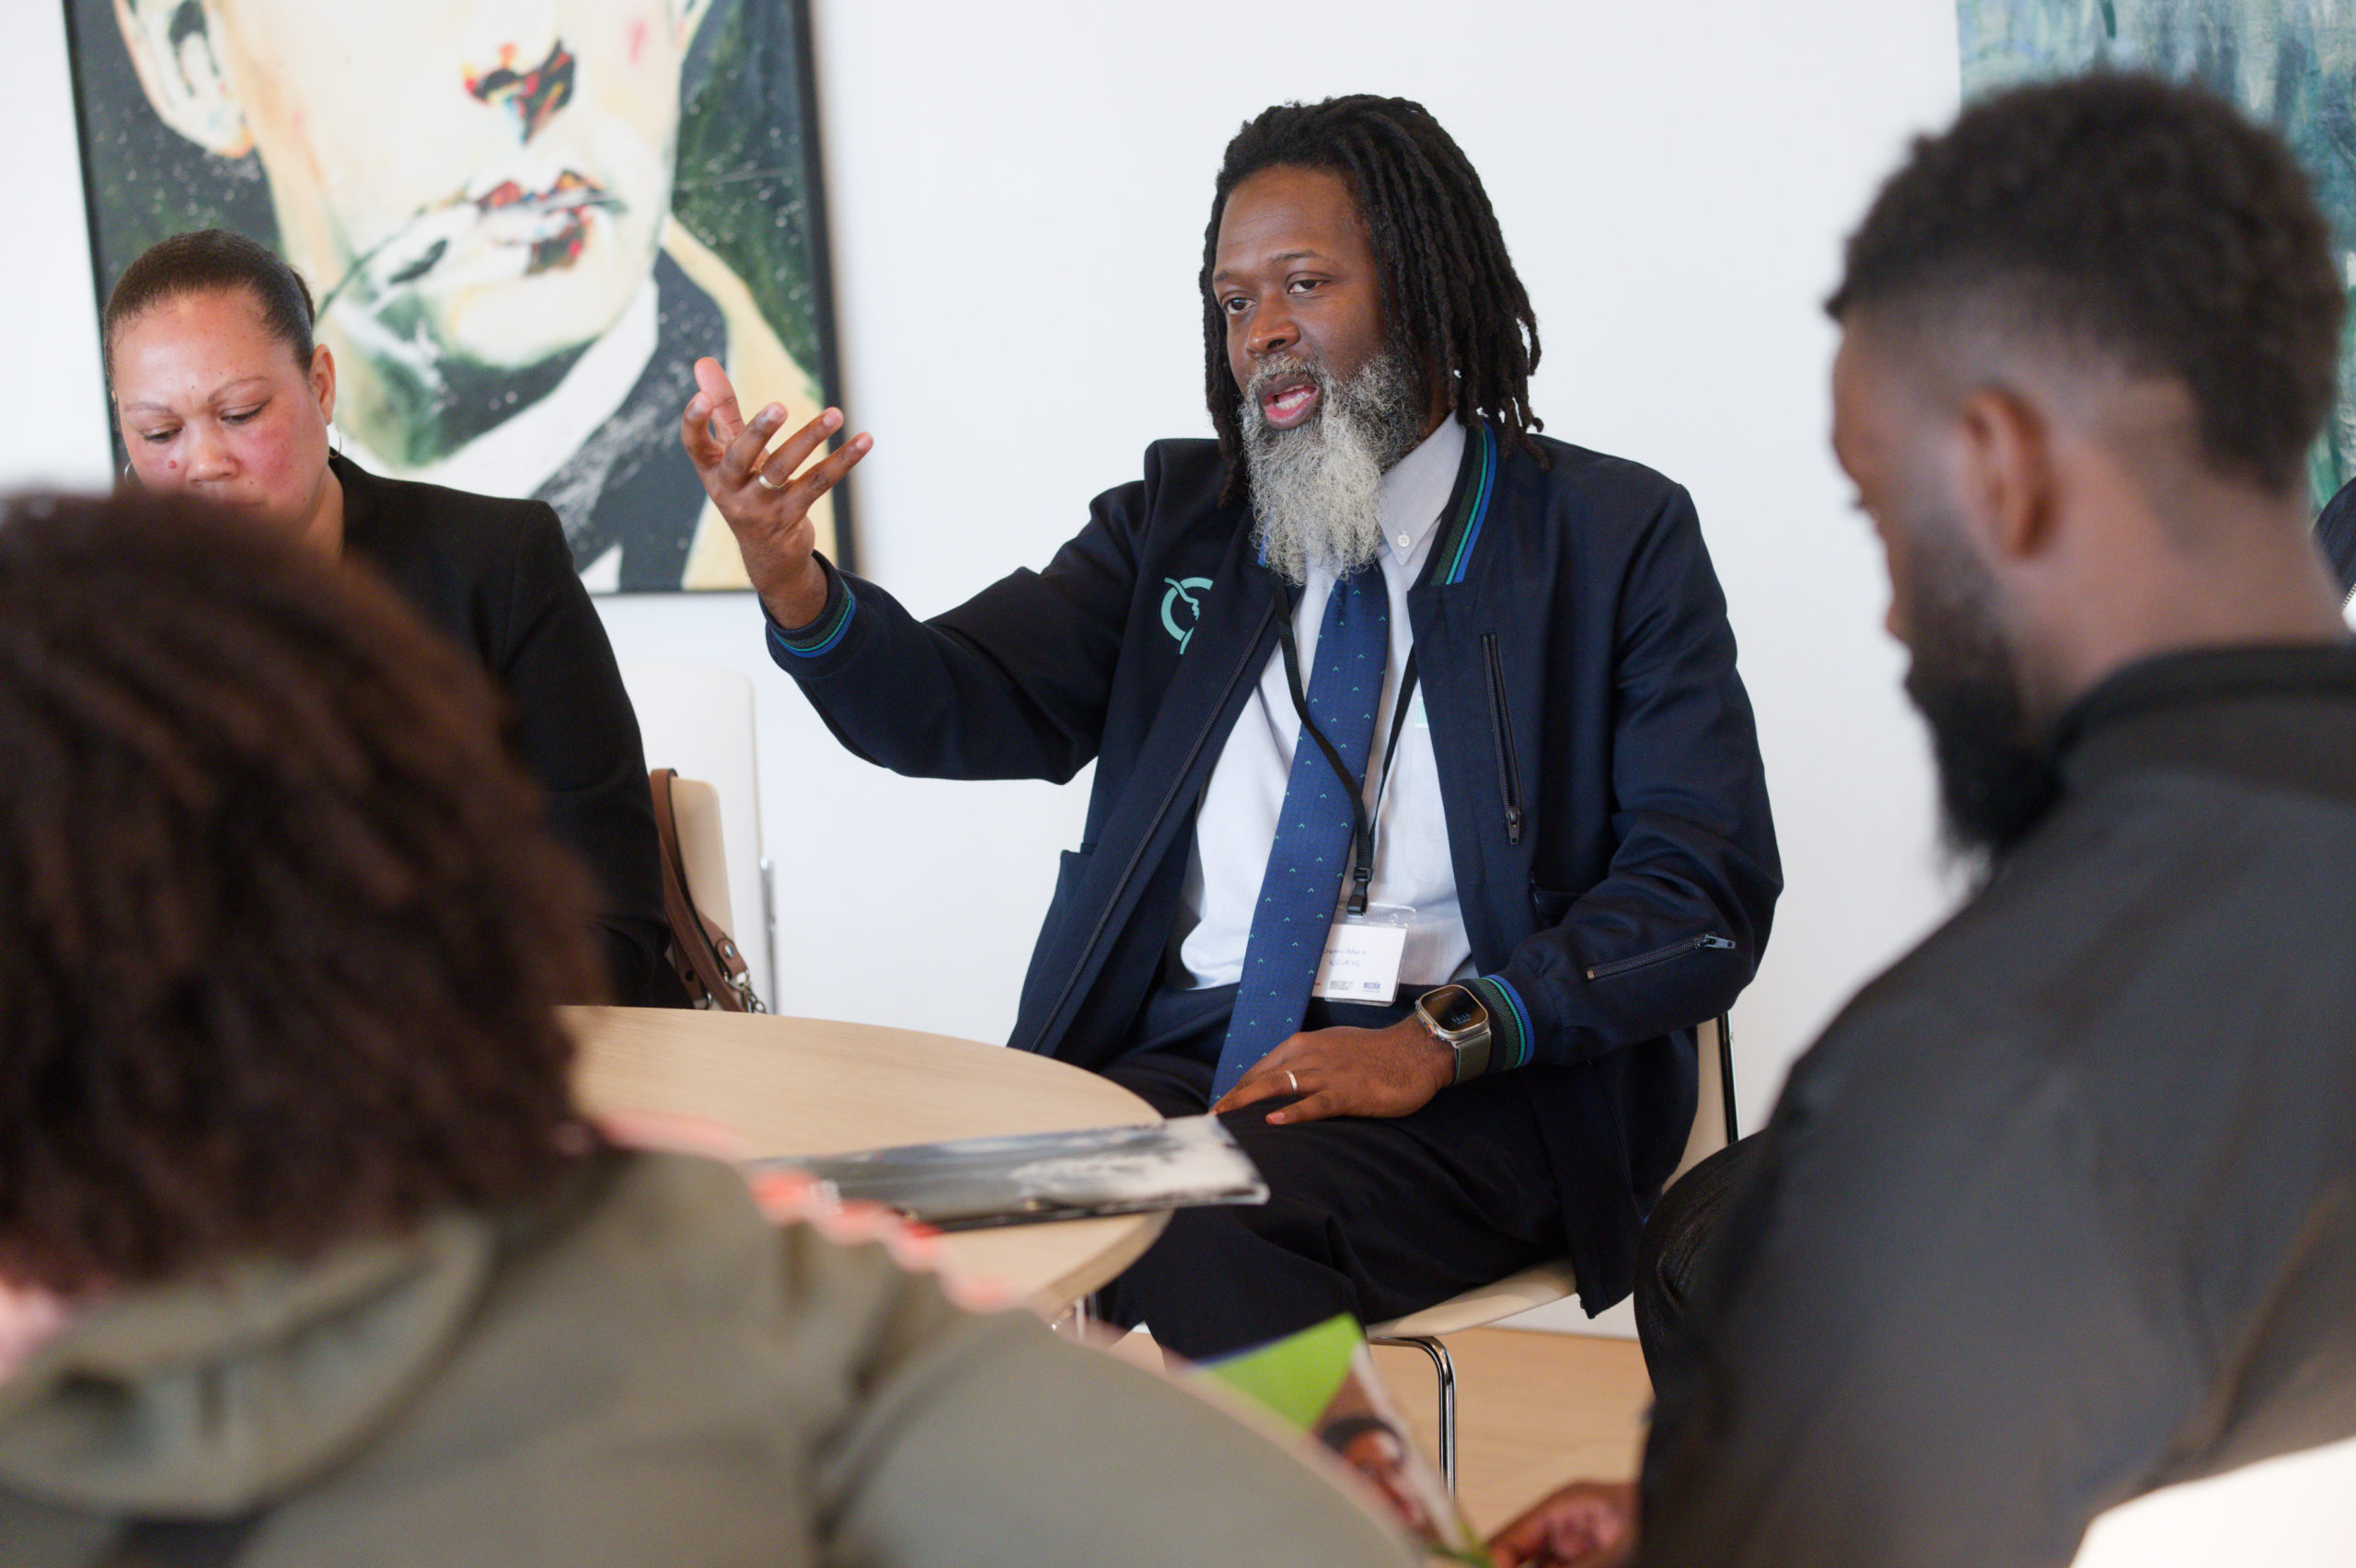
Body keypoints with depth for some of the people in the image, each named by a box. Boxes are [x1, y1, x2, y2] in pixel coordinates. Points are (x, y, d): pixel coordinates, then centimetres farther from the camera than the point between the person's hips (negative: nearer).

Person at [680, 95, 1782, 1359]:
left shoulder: (1615, 537, 6)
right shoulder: (1178, 517, 17)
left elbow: (1707, 892, -2)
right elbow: (966, 708, 3)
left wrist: (1442, 1037, -15)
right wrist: (789, 578, -18)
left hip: (1470, 1090, -3)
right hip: (1177, 1051, 4)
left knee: (1210, 1216, -34)